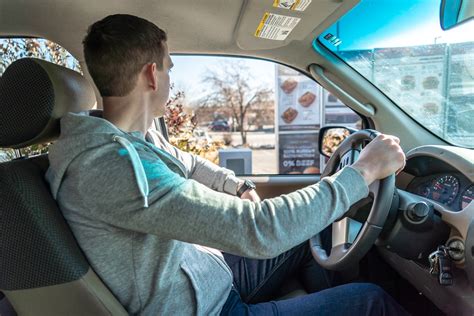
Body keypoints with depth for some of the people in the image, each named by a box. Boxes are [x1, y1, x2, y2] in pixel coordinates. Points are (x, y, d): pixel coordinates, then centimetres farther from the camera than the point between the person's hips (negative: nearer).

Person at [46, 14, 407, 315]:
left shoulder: (133, 137, -3)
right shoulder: (108, 164, -34)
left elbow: (189, 165, 17)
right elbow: (258, 232, -37)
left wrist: (240, 188, 0)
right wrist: (362, 172, -25)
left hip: (210, 271, 8)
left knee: (310, 238, 20)